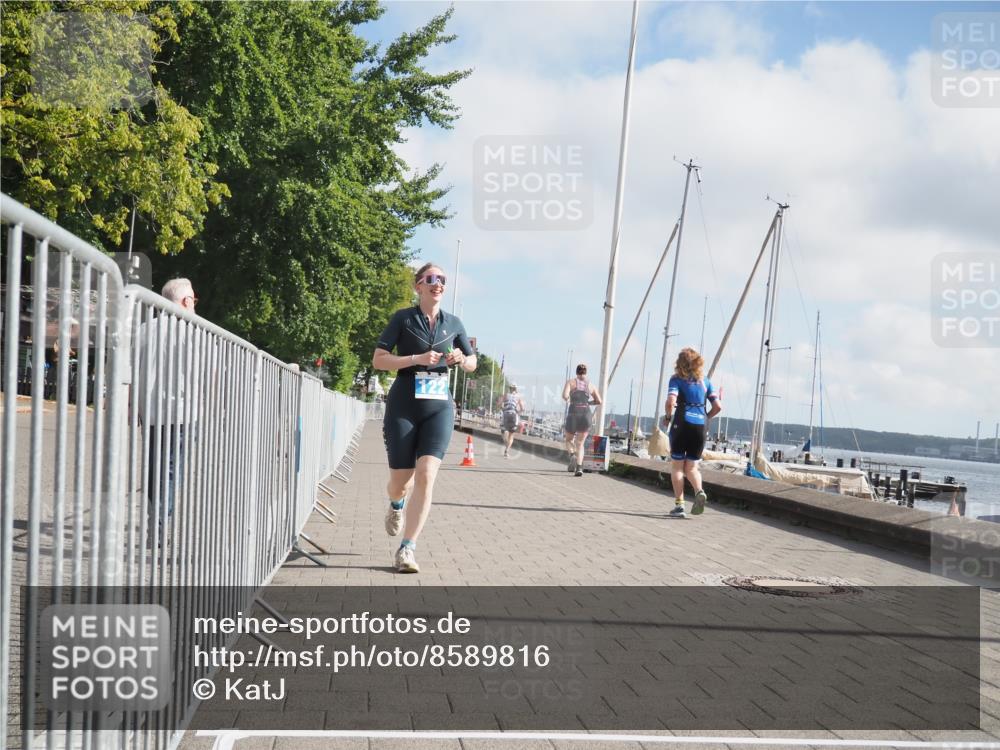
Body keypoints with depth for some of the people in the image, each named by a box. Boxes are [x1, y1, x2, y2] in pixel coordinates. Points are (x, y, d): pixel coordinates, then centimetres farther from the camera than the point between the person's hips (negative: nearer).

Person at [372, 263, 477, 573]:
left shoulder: (453, 324, 10)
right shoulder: (403, 318, 0)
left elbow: (472, 363, 20)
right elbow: (378, 360, -5)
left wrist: (461, 359, -3)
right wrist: (417, 359, -17)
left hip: (439, 407, 2)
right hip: (403, 406, -2)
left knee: (426, 475, -16)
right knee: (400, 482, 4)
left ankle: (407, 549, -10)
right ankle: (397, 504, 43)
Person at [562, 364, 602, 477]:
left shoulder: (570, 382, 3)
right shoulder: (590, 384, 10)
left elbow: (565, 396, -12)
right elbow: (599, 401, 6)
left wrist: (567, 399, 11)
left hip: (573, 413, -2)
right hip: (586, 414, 2)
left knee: (569, 440, 18)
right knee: (580, 443, 7)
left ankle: (572, 455, -13)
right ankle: (579, 467, -13)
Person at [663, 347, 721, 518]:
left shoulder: (677, 379, -1)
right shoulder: (704, 381, 11)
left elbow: (671, 401, -17)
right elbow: (718, 406, 6)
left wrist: (667, 416, 0)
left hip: (681, 425, -3)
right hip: (700, 427, 4)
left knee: (677, 466, 7)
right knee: (691, 467, 13)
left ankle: (679, 505, 1)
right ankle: (699, 491, -15)